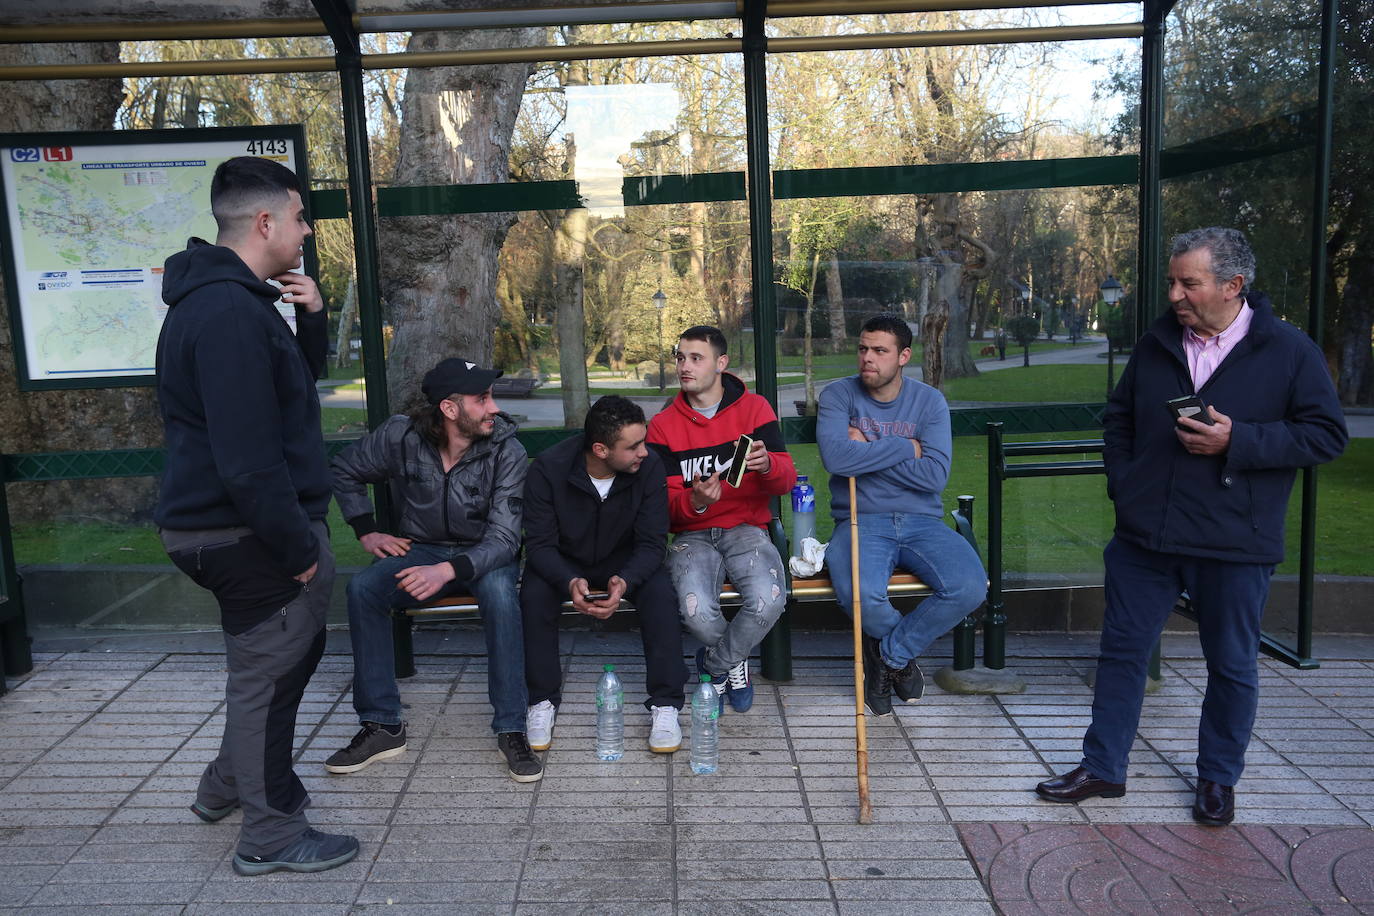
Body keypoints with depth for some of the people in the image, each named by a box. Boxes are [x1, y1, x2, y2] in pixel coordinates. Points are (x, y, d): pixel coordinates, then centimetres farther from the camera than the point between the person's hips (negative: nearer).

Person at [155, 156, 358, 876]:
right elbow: (247, 460, -28)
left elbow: (299, 381, 19)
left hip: (254, 525, 11)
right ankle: (271, 836, 21)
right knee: (267, 674, 3)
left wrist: (311, 317, 2)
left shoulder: (232, 298, 11)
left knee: (295, 648, 24)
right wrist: (298, 548, -19)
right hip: (247, 535, -11)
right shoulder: (229, 312, -23)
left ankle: (227, 786, 39)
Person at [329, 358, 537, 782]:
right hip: (420, 549, 2)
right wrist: (367, 532, 0)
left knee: (498, 588, -36)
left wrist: (448, 570, -38)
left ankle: (511, 730, -25)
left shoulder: (506, 449, -18)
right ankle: (382, 725, -14)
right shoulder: (401, 436, -12)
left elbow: (504, 538, -22)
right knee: (362, 587, -27)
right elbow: (344, 470, 8)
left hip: (482, 555, -2)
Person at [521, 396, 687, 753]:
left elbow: (652, 543, -18)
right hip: (564, 562, 0)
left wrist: (625, 581, -39)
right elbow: (539, 544, -21)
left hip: (624, 560, 1)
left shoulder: (649, 466, -20)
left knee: (661, 593, -28)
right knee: (534, 595, -30)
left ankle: (665, 704, -14)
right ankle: (543, 700, -10)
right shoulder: (549, 468, -23)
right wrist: (571, 583, -42)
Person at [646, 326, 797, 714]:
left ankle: (715, 663, 3)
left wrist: (768, 464, -29)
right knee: (697, 612, -30)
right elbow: (664, 502, 0)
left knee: (768, 601, -31)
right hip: (693, 535, 0)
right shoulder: (663, 425, 4)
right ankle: (734, 661, 9)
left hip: (746, 529, 0)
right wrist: (693, 501, -24)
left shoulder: (754, 408, 3)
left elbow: (786, 480, -4)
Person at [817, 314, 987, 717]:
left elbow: (935, 475, -9)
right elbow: (836, 457, -19)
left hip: (921, 521, 2)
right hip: (861, 521, -2)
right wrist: (904, 447, -11)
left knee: (970, 588, -25)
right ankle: (904, 651, 6)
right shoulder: (838, 394, 0)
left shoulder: (929, 400, 5)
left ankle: (888, 653, 2)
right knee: (858, 593, -34)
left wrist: (868, 451, -11)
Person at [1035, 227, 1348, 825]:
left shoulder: (1289, 351, -5)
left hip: (1234, 546, -3)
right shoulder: (1156, 345, 6)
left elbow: (1327, 434, -7)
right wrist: (1122, 484, 5)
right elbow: (1119, 418, 17)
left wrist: (1237, 440, -19)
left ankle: (1218, 778, 32)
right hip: (1144, 538, 3)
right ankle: (1103, 768, 24)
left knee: (1232, 666, 12)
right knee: (1122, 650, 10)